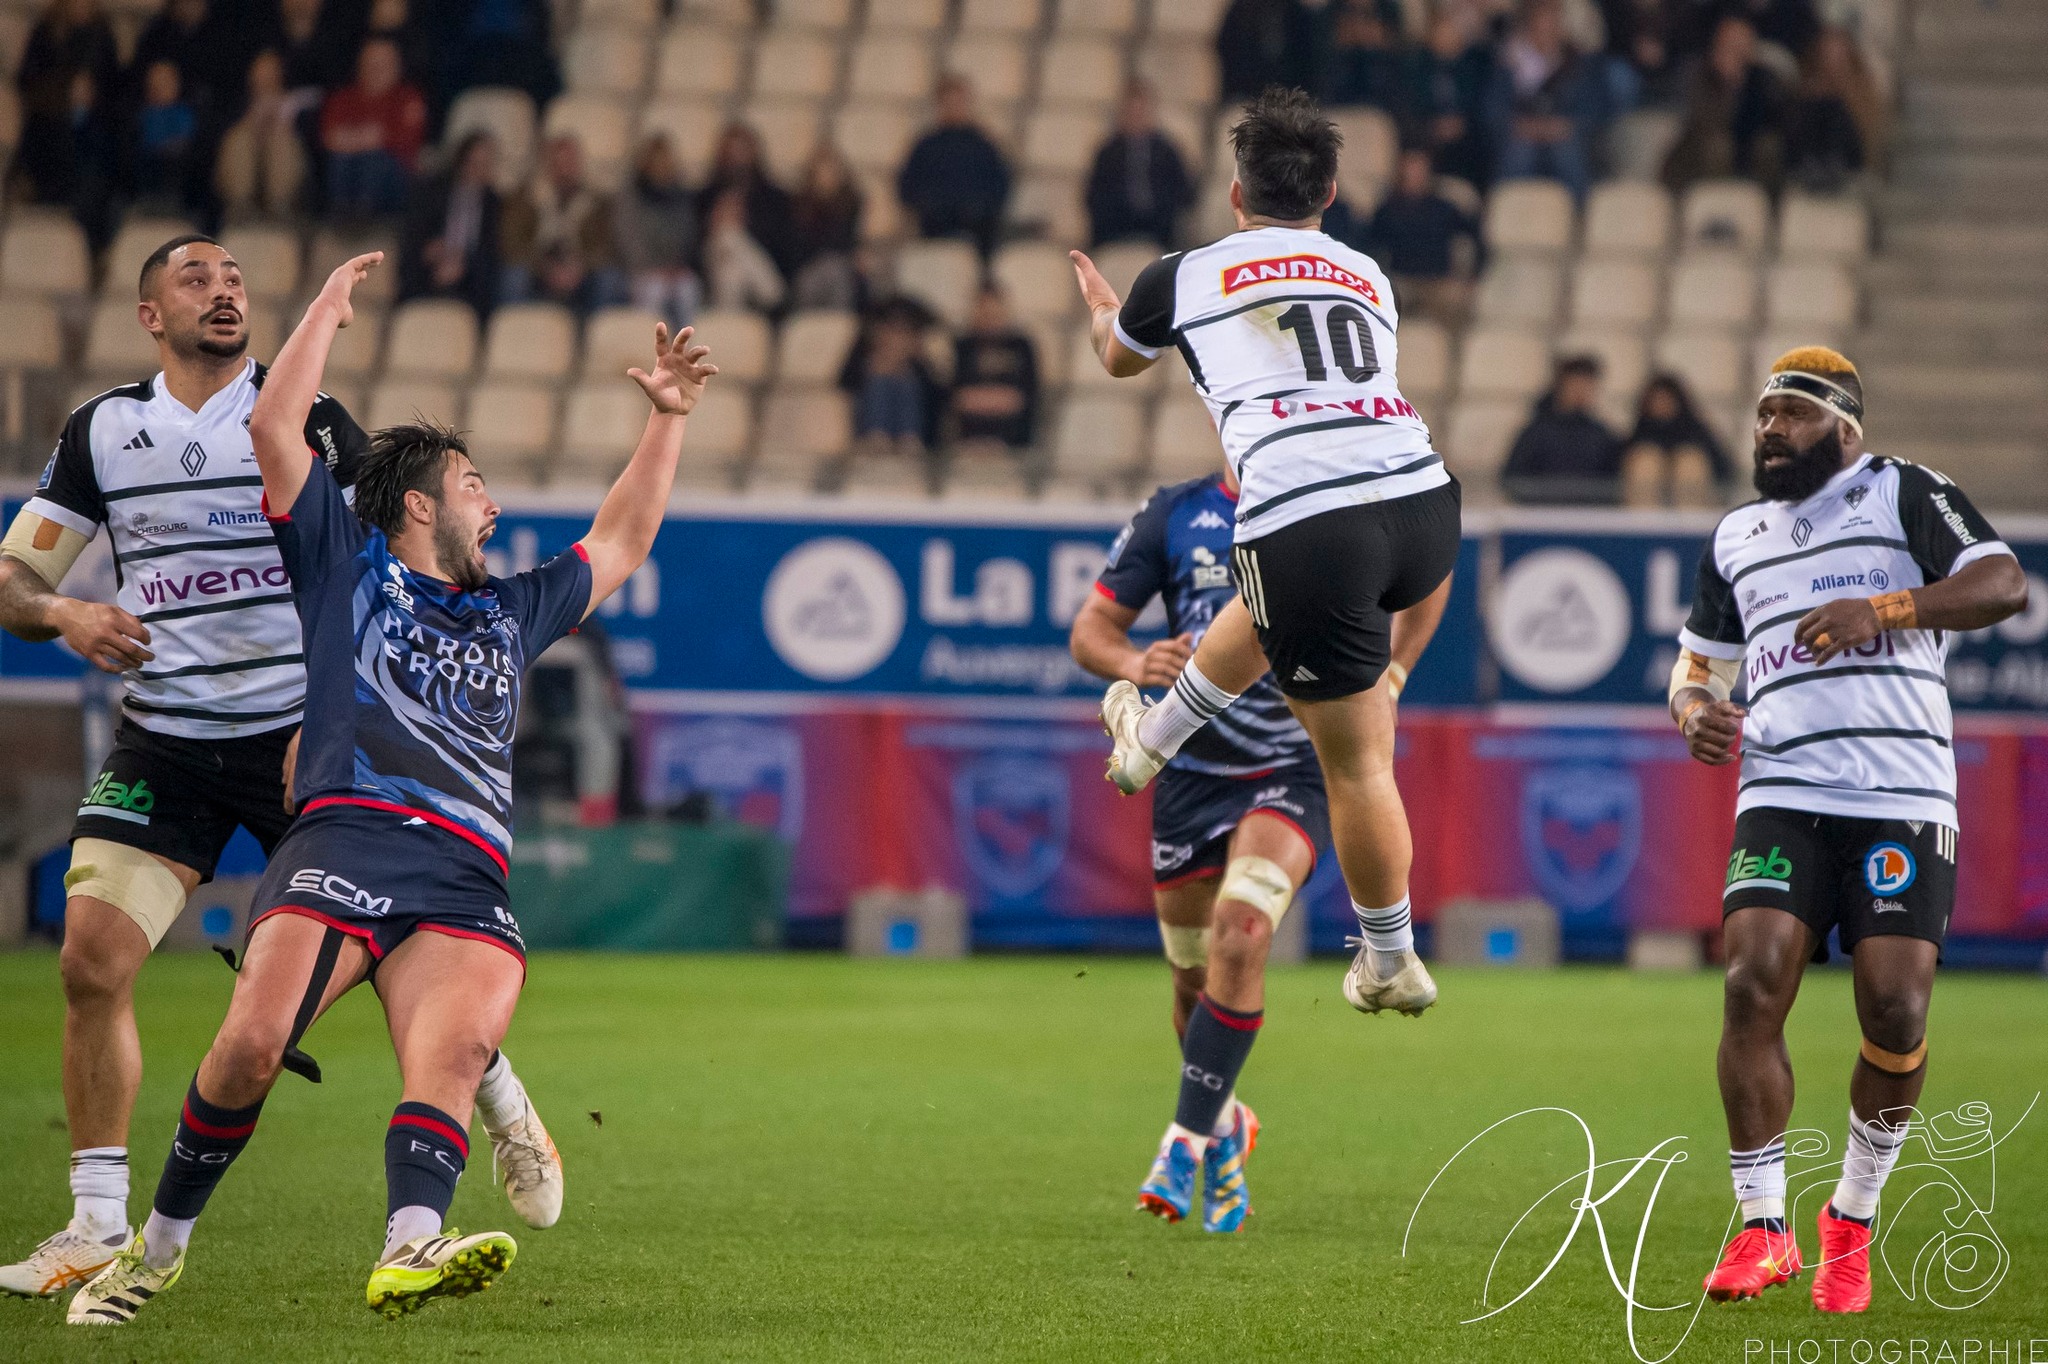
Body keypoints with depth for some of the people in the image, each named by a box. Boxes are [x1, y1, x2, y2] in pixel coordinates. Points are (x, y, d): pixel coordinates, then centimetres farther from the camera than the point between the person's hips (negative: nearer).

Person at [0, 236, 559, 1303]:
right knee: (92, 959, -12)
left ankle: (507, 1111, 28)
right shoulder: (102, 432, 5)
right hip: (161, 742, 2)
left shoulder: (311, 423, -2)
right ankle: (98, 1227, -2)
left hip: (304, 733, -2)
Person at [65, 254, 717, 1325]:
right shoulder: (346, 565, 21)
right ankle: (161, 1243, -4)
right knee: (253, 1044, -23)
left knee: (457, 1052, -27)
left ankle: (412, 1247, -48)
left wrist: (667, 420, 44)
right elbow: (275, 428, 14)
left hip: (465, 882, 4)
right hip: (345, 842, -4)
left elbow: (616, 546, 48)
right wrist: (331, 303, 19)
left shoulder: (508, 611, 36)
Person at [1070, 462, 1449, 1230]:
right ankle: (1226, 1131, 38)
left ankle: (1189, 1138, -19)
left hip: (1295, 773, -2)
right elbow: (1090, 629, 2)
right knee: (1194, 982, 9)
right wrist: (1135, 664, -21)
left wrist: (1388, 678, 3)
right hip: (1192, 774, 2)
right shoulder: (1174, 516, -2)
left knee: (1239, 932, -27)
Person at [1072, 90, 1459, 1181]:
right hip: (1424, 507, 5)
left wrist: (1100, 306, 61)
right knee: (1273, 599, 37)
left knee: (1356, 763, 8)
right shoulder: (1370, 278, 24)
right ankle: (1152, 738, 55)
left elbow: (1119, 358, 37)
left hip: (1306, 520, -5)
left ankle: (1391, 961, 21)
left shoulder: (1186, 277, 13)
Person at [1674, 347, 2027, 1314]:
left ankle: (1854, 1218, 11)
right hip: (1782, 794, 3)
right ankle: (1762, 1229, -7)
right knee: (1752, 987, -16)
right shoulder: (1736, 539, 20)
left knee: (1896, 1013, -11)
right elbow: (1697, 663, 29)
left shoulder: (1905, 493, 5)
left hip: (1904, 800, -3)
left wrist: (1883, 608, -21)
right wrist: (1695, 711, 4)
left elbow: (2003, 585, -8)